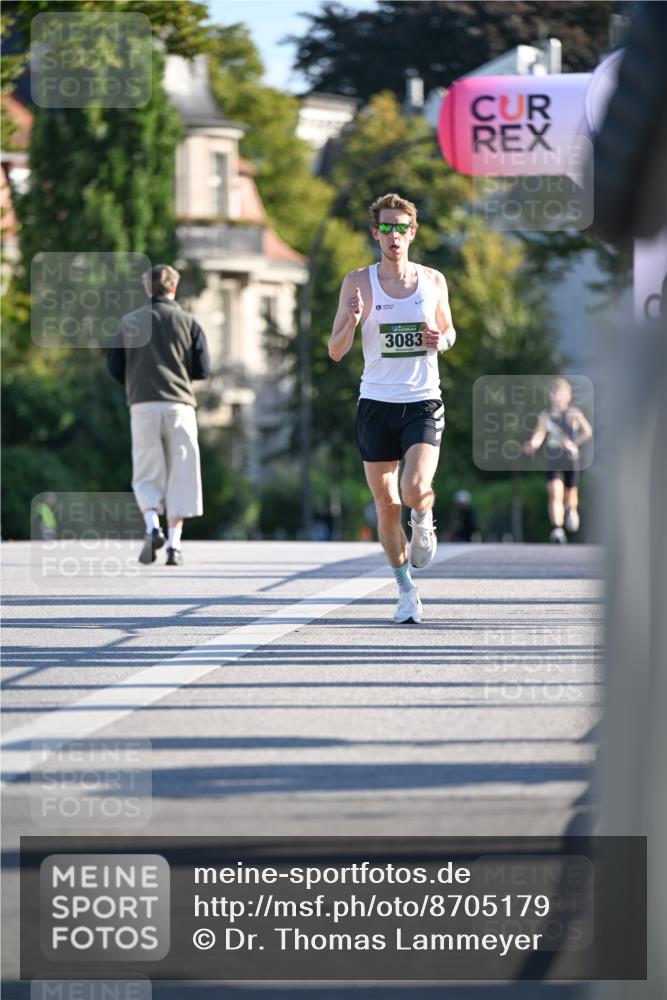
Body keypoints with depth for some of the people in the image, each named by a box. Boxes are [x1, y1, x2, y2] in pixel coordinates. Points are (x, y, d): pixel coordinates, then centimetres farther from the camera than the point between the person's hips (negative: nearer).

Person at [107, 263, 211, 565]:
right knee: (179, 478, 4)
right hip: (179, 405, 0)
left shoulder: (129, 322, 8)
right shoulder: (188, 322, 5)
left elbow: (114, 367, 5)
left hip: (143, 407, 0)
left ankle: (152, 527, -18)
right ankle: (174, 543, -2)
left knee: (146, 476, 7)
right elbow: (203, 369, 2)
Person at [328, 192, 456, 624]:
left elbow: (449, 330, 20)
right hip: (376, 403, 1)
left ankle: (424, 524, 15)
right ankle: (407, 590, 19)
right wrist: (351, 321, -22)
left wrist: (441, 339, -4)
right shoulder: (358, 283, 0)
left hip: (423, 402, 0)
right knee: (386, 506, 3)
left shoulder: (433, 281, 4)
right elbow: (336, 352, -1)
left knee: (416, 488, -21)